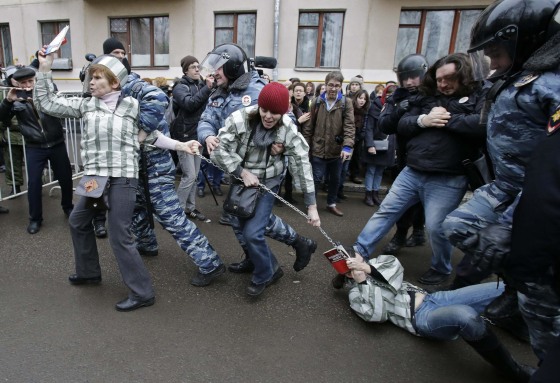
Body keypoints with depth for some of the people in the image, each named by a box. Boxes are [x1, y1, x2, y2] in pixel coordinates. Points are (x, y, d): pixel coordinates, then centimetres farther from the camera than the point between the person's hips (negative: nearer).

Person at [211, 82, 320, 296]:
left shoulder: (288, 130, -18)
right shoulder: (239, 119, -21)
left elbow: (302, 165, -14)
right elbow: (219, 150, -15)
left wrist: (311, 206, -15)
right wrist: (243, 172, -23)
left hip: (268, 183, -2)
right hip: (241, 180, 3)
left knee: (252, 233, -14)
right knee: (240, 226, 11)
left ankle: (264, 275, 16)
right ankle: (271, 267, 33)